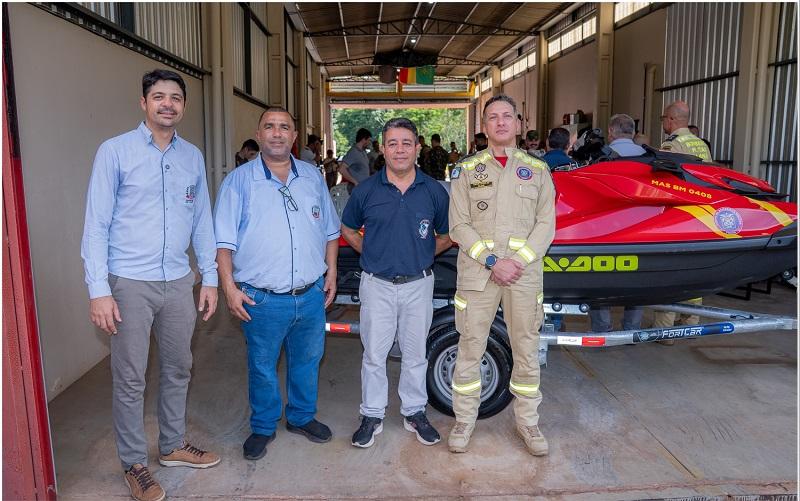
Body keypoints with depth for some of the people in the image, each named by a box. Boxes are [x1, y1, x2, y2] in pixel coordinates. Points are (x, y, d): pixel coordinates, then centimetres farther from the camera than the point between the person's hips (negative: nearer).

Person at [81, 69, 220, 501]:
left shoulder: (193, 156, 7)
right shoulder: (115, 151, -5)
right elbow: (96, 224, -8)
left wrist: (210, 277, 8)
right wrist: (99, 290, -13)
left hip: (178, 282, 5)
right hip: (130, 283, -4)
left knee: (178, 370, 17)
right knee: (130, 380, 6)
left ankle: (173, 445, 36)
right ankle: (134, 464, 24)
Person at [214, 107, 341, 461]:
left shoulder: (312, 176, 9)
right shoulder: (239, 181, -3)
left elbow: (329, 230, 15)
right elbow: (223, 241, -4)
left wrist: (331, 272, 9)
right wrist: (229, 286, -11)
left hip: (312, 295, 4)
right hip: (263, 299, -3)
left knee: (306, 362, 18)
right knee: (262, 368, 11)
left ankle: (302, 417, 39)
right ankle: (263, 428, 32)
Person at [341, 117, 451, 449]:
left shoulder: (434, 191, -1)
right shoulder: (366, 191, -2)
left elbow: (447, 236, 10)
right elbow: (348, 229, 12)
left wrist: (424, 254, 1)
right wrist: (371, 254, 3)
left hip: (418, 285, 1)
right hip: (377, 285, 0)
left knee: (415, 353, 14)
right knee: (374, 354, 8)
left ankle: (414, 412, 31)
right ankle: (372, 415, 24)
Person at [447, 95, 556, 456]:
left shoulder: (537, 169, 9)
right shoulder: (467, 169, 6)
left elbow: (546, 224, 3)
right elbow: (459, 225, -1)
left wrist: (519, 261, -11)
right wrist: (492, 262, -12)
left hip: (525, 272, 1)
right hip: (477, 272, -1)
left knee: (527, 349, 9)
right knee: (470, 347, 5)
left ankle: (527, 421, 27)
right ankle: (464, 420, 22)